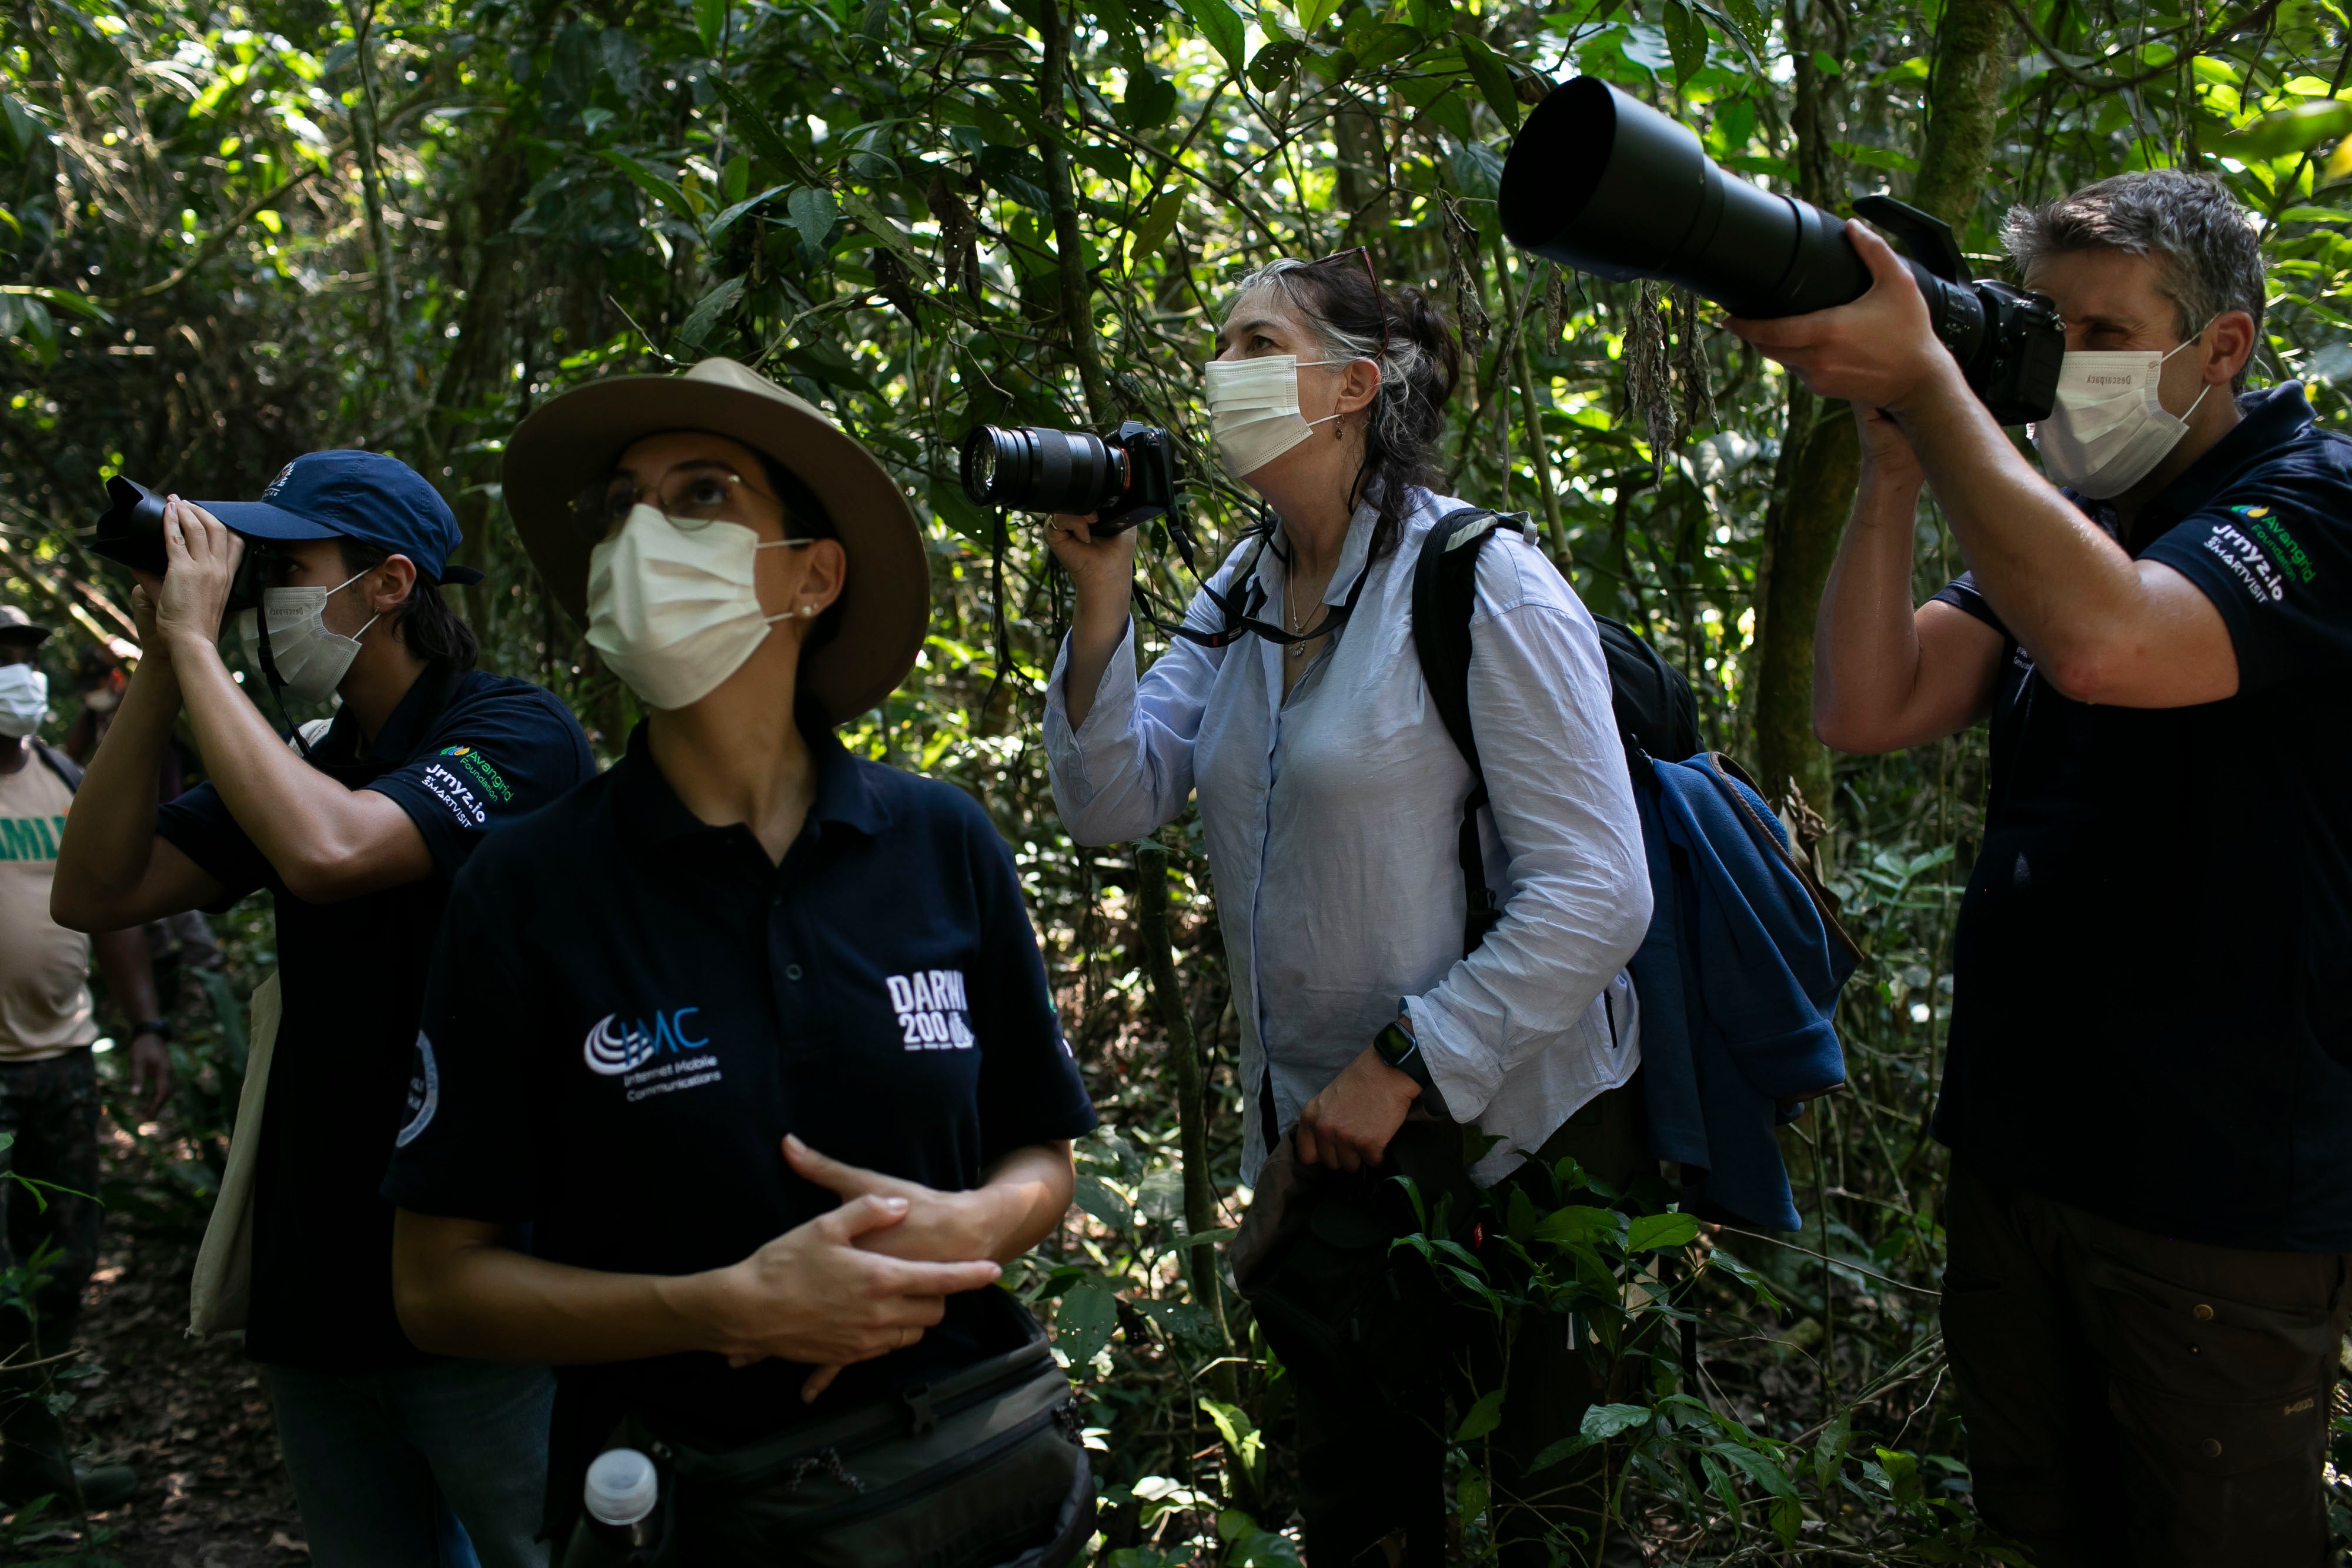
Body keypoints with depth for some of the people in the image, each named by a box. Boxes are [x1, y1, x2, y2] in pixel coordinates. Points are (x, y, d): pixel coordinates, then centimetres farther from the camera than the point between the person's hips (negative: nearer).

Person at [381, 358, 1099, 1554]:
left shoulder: (946, 845, -8)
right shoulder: (525, 891, -11)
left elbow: (1042, 1164, 3)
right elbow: (437, 1283, -8)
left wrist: (968, 1229, -18)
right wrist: (724, 1309, -21)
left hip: (955, 1475, 2)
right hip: (667, 1499, -1)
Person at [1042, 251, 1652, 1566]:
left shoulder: (1486, 586, -16)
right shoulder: (1240, 596, 6)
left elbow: (1598, 894, -21)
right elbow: (1114, 804, 0)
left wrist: (1405, 1068, -21)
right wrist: (1102, 599, -10)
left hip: (1508, 1135, -6)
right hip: (1317, 1139, 7)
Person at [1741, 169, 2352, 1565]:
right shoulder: (2052, 518, 8)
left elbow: (2104, 640, -35)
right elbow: (1870, 708, -4)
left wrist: (1921, 379, -30)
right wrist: (1896, 461, -11)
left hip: (2221, 1192, -6)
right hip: (2015, 1143, 6)